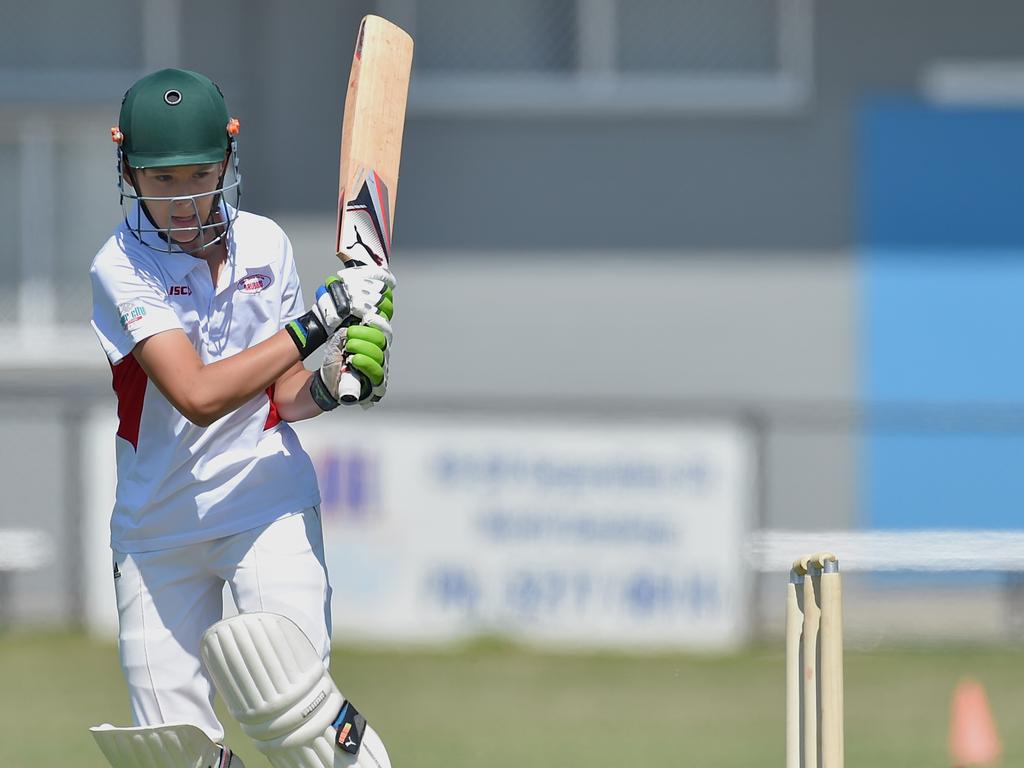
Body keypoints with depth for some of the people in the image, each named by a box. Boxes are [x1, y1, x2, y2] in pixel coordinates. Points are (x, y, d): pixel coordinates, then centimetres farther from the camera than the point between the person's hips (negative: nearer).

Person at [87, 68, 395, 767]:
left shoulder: (265, 244, 1)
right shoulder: (121, 268, -12)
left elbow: (283, 396, 8)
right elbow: (199, 395, -25)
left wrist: (340, 379, -15)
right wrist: (320, 320, -24)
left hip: (268, 501, 1)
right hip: (158, 522, -1)